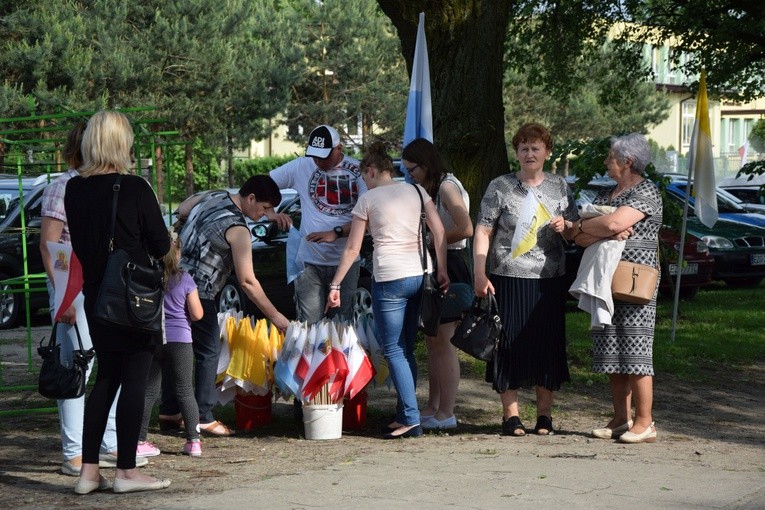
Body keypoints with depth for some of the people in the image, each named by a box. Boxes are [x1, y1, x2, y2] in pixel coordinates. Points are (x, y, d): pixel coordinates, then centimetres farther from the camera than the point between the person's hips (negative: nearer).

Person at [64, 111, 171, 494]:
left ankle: (89, 470, 12)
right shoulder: (134, 189, -14)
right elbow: (161, 246, -7)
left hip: (95, 295, 6)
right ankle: (126, 472, 2)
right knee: (134, 379, 1)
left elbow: (78, 242, 11)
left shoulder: (74, 190, 1)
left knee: (106, 377, 14)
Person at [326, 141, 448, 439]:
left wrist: (335, 285, 6)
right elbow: (439, 231, 2)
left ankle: (411, 419, -10)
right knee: (406, 349, 14)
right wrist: (442, 270, 6)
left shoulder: (368, 200, -1)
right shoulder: (417, 191, 10)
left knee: (394, 351, -1)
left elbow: (352, 249, 0)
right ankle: (404, 416, 14)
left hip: (389, 278, -5)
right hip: (421, 275, 5)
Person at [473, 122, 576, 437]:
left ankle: (544, 414, 15)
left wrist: (564, 226, -7)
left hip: (550, 279, 3)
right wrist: (479, 274, -10)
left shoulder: (559, 187, 11)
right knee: (510, 344, -2)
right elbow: (482, 232, -1)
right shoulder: (500, 187, 2)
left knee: (548, 344, 4)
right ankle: (510, 414, 6)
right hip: (508, 278, -2)